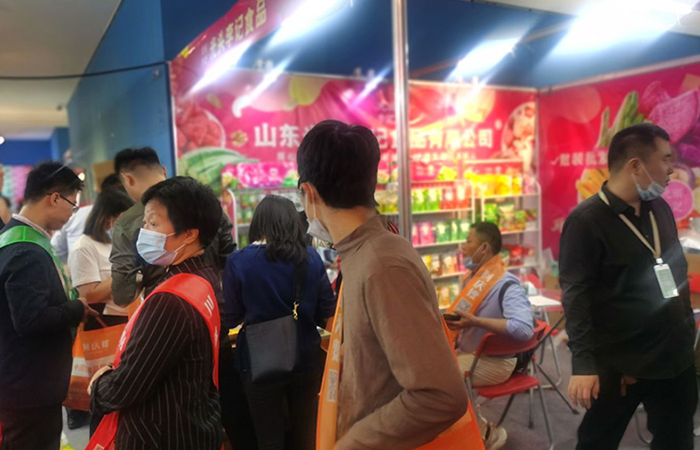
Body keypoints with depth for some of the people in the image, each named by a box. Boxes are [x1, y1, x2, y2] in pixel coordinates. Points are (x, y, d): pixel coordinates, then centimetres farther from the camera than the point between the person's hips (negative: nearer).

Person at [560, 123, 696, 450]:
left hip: (675, 358, 7)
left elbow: (678, 273, 16)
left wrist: (687, 327, 14)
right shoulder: (586, 221, -16)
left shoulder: (660, 209, 7)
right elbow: (575, 296, -19)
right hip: (619, 364, -7)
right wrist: (583, 364, -24)